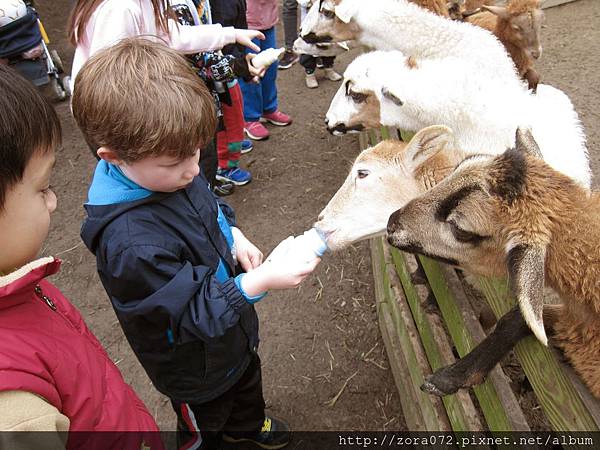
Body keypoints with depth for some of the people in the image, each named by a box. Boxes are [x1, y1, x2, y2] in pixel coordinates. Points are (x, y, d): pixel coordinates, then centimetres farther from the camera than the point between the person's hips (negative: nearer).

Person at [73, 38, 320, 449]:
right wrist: (261, 281, -42)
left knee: (246, 378, 36)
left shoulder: (170, 170, -16)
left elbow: (211, 206, 6)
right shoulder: (129, 243, -41)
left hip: (231, 325, 8)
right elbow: (194, 311, -34)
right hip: (194, 365, -8)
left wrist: (234, 236, -11)